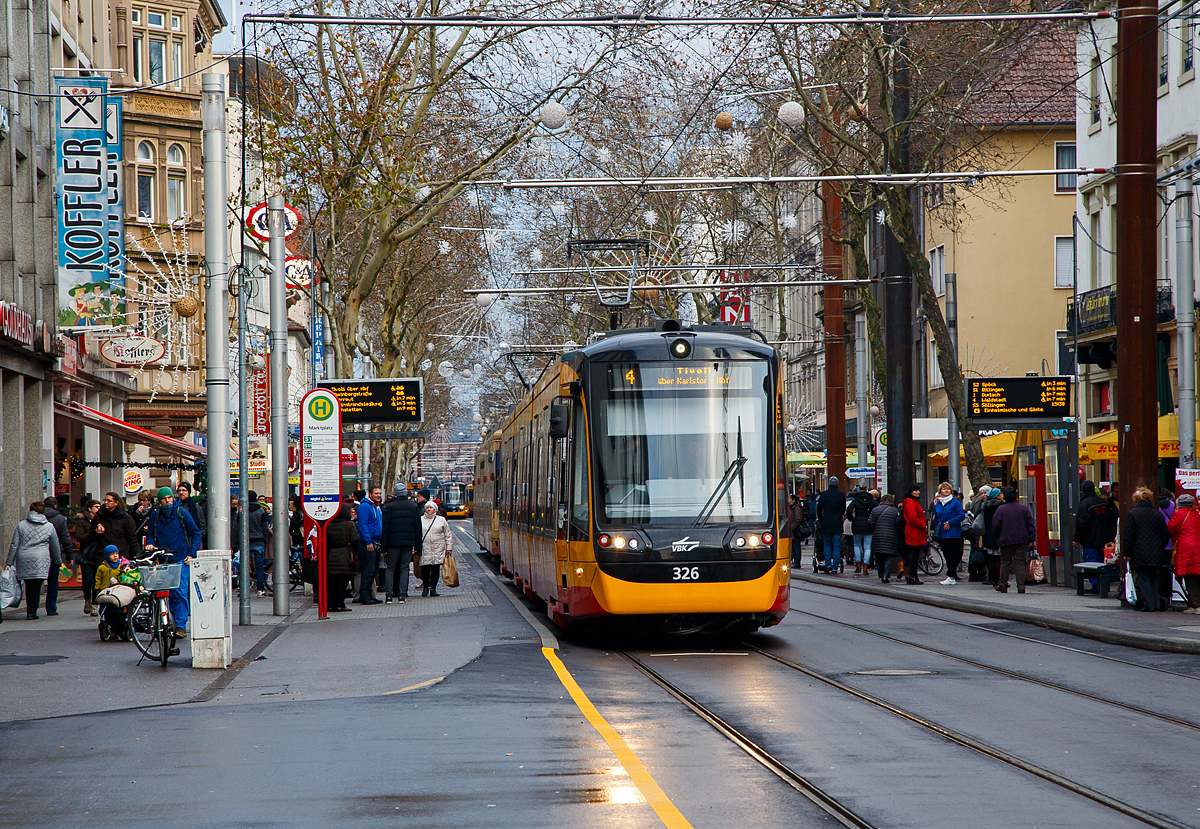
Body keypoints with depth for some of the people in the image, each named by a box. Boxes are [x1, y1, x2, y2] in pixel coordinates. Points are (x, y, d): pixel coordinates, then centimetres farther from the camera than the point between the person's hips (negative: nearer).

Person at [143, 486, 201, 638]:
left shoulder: (183, 514, 1)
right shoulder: (156, 516, 9)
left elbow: (196, 533, 4)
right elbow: (150, 534, 17)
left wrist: (192, 554, -5)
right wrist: (150, 544, -6)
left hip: (181, 559, -3)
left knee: (180, 592, -12)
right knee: (169, 594, 7)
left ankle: (181, 626, -13)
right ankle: (172, 623, 19)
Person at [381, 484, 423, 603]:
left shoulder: (390, 507, -4)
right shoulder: (414, 507, 7)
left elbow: (386, 527, -5)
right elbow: (418, 527, 8)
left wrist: (383, 545, -2)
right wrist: (417, 546, 12)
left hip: (394, 542, -2)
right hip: (409, 542, 2)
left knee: (391, 568, 5)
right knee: (404, 568, 6)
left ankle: (389, 594, -1)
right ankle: (402, 594, -1)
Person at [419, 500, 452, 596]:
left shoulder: (441, 520, 10)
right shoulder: (420, 520, 9)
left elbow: (448, 535, 13)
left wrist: (449, 547, 8)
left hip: (438, 548, 1)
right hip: (425, 548, 0)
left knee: (436, 569, -1)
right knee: (425, 568, -6)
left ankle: (433, 588, 6)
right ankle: (426, 587, 12)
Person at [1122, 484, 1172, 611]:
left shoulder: (1133, 514, -6)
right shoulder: (1158, 514, 7)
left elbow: (1128, 535, -8)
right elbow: (1166, 535, 12)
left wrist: (1126, 552, -1)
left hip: (1139, 554, -5)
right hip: (1156, 555, 5)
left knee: (1143, 579, -1)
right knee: (1153, 579, 14)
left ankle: (1149, 604, -6)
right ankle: (1156, 604, 9)